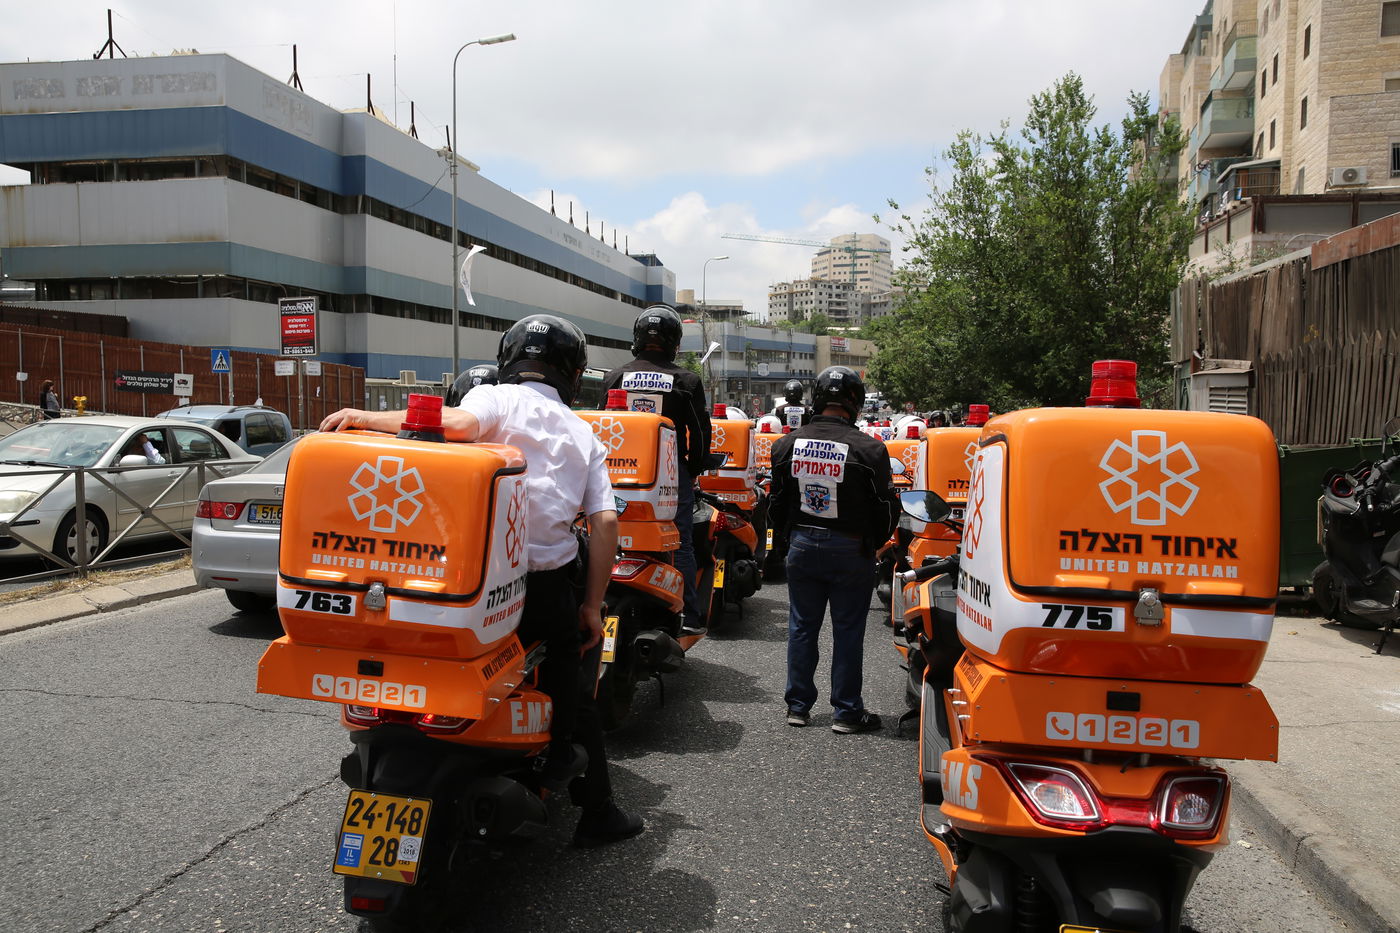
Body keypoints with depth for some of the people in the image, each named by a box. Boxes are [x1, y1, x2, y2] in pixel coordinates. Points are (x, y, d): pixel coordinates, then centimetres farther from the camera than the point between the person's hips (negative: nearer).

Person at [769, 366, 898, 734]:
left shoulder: (787, 444, -1)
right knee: (848, 631, 6)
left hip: (802, 546, 4)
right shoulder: (868, 449, -14)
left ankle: (798, 706, 22)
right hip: (850, 550, -3)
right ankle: (846, 711, 15)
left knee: (801, 627, 13)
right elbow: (886, 508, -7)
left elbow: (777, 505, 6)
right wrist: (874, 543, 11)